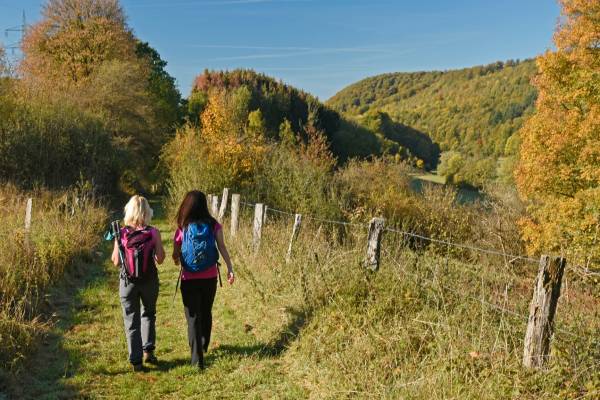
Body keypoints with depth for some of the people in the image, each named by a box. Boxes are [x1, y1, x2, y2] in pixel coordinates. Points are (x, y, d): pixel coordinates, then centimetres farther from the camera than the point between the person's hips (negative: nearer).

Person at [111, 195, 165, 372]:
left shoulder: (121, 234, -10)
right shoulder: (153, 233, -12)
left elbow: (116, 262, -3)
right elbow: (160, 259, -7)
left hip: (127, 282, 0)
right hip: (149, 281, 0)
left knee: (131, 320, 11)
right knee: (148, 314, 24)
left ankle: (136, 360, 13)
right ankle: (148, 350, 20)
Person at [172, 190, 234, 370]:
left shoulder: (182, 229, -8)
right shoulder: (214, 225, -5)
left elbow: (175, 255, -1)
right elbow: (222, 248, -10)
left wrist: (178, 259, 21)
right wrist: (230, 269, -6)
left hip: (190, 279, -2)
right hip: (210, 278, 3)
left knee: (193, 317, 6)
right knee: (206, 313, 23)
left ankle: (197, 358, 2)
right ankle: (204, 346, 42)